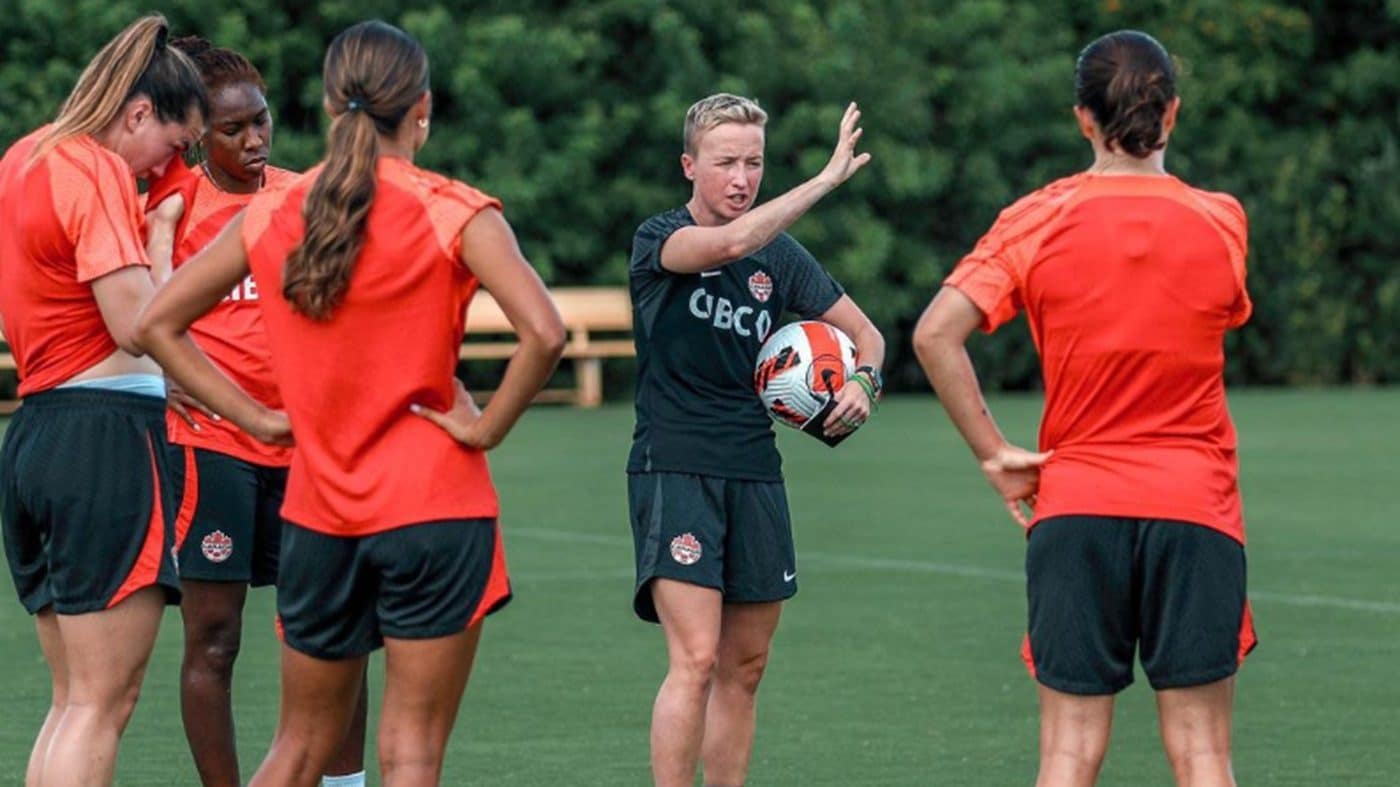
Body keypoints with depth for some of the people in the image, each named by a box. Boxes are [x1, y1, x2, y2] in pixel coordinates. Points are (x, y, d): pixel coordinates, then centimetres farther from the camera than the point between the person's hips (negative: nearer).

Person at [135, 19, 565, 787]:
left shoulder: (270, 215, 4)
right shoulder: (454, 214, -9)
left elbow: (156, 324, 8)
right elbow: (543, 332, -22)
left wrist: (256, 416, 7)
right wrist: (486, 427, -9)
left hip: (317, 514, 4)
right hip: (433, 507, -4)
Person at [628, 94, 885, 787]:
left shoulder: (782, 257, 10)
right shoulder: (657, 240, -5)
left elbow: (862, 331, 18)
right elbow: (730, 243, -27)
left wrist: (862, 382, -5)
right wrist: (826, 180, -26)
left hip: (754, 475, 6)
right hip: (672, 470, -6)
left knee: (743, 667, 8)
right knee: (695, 659, -17)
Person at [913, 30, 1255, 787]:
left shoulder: (1039, 221, -3)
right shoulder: (1221, 221, -1)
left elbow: (935, 334, -11)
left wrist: (994, 453, -5)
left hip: (1074, 505, 0)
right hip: (1195, 505, 0)